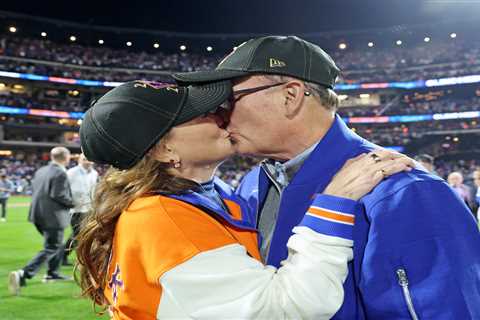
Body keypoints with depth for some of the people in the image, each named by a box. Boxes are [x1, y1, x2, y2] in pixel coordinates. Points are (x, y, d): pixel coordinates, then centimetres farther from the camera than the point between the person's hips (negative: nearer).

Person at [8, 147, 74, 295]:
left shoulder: (40, 171, 8)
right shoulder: (60, 173, -17)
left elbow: (34, 189, 10)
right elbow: (58, 195, -22)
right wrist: (72, 203, -8)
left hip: (39, 214, 9)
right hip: (53, 216, -9)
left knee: (57, 244, 26)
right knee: (50, 249, -1)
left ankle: (52, 273, 36)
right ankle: (23, 274, -13)